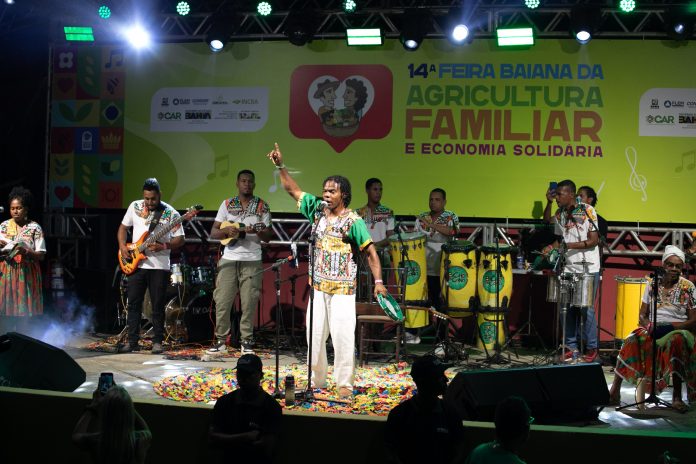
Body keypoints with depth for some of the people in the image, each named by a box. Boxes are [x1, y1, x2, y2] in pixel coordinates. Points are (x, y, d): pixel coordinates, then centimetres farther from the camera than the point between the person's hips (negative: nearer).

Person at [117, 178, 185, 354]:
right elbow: (123, 227, 15)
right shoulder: (135, 207, 5)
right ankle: (132, 341, 10)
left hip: (159, 266, -3)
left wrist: (163, 246, -20)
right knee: (133, 303, 3)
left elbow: (180, 239, -4)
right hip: (136, 264, 3)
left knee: (157, 305, 0)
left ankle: (157, 342, 9)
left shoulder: (171, 213, -5)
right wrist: (122, 245, -1)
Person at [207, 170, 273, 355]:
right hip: (229, 259, 1)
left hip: (252, 261, -1)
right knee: (222, 301, -1)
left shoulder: (262, 206, 6)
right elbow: (213, 233, 8)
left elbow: (268, 237, 4)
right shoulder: (227, 204, 9)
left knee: (249, 303, -2)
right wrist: (227, 230, -12)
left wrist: (257, 231, -17)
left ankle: (247, 341, 8)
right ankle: (220, 340, 10)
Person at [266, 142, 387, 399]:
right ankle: (316, 380, 20)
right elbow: (293, 189, 13)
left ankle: (344, 383, 2)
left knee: (343, 335, -8)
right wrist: (280, 166, 3)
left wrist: (378, 281, -15)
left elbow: (370, 251, -8)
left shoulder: (353, 221, -8)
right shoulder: (317, 210, 6)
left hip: (342, 289, -5)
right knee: (314, 335, 8)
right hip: (318, 286, 5)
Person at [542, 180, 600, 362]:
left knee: (586, 308, -2)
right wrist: (551, 247, -2)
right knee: (568, 308, 3)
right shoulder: (559, 215, 7)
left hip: (588, 268, -4)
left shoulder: (587, 211, -8)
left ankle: (591, 348, 9)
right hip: (568, 268, 5)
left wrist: (569, 245, -19)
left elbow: (594, 241, -11)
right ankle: (570, 346, 14)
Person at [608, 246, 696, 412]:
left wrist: (669, 327, -18)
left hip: (677, 330, -3)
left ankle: (677, 397, -38)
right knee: (632, 341, -28)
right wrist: (649, 326, -12)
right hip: (652, 330, 3)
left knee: (677, 341, -39)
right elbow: (642, 316, 11)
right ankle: (614, 391, -31)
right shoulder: (652, 284, 10)